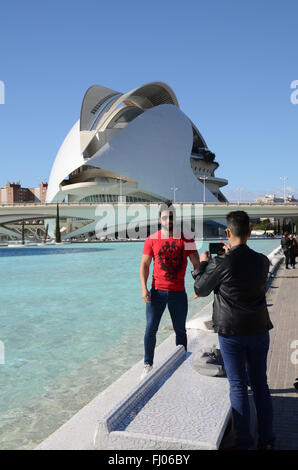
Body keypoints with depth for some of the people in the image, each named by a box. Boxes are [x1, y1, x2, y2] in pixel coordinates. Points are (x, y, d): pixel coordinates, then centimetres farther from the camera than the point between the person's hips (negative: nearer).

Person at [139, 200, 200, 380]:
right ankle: (148, 365, 16)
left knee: (180, 330, 10)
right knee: (150, 329, 1)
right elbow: (144, 265, 1)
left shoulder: (186, 239, 1)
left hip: (178, 293, 1)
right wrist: (144, 288, -10)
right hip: (157, 292, -1)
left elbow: (197, 264, 1)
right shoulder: (152, 240, 0)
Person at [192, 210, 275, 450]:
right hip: (259, 331, 5)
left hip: (232, 333, -4)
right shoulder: (262, 261, -3)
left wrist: (203, 264, 12)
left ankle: (244, 442, 16)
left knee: (238, 387, 6)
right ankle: (267, 440, 26)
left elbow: (200, 290, -2)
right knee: (261, 385, 16)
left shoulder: (221, 264, -17)